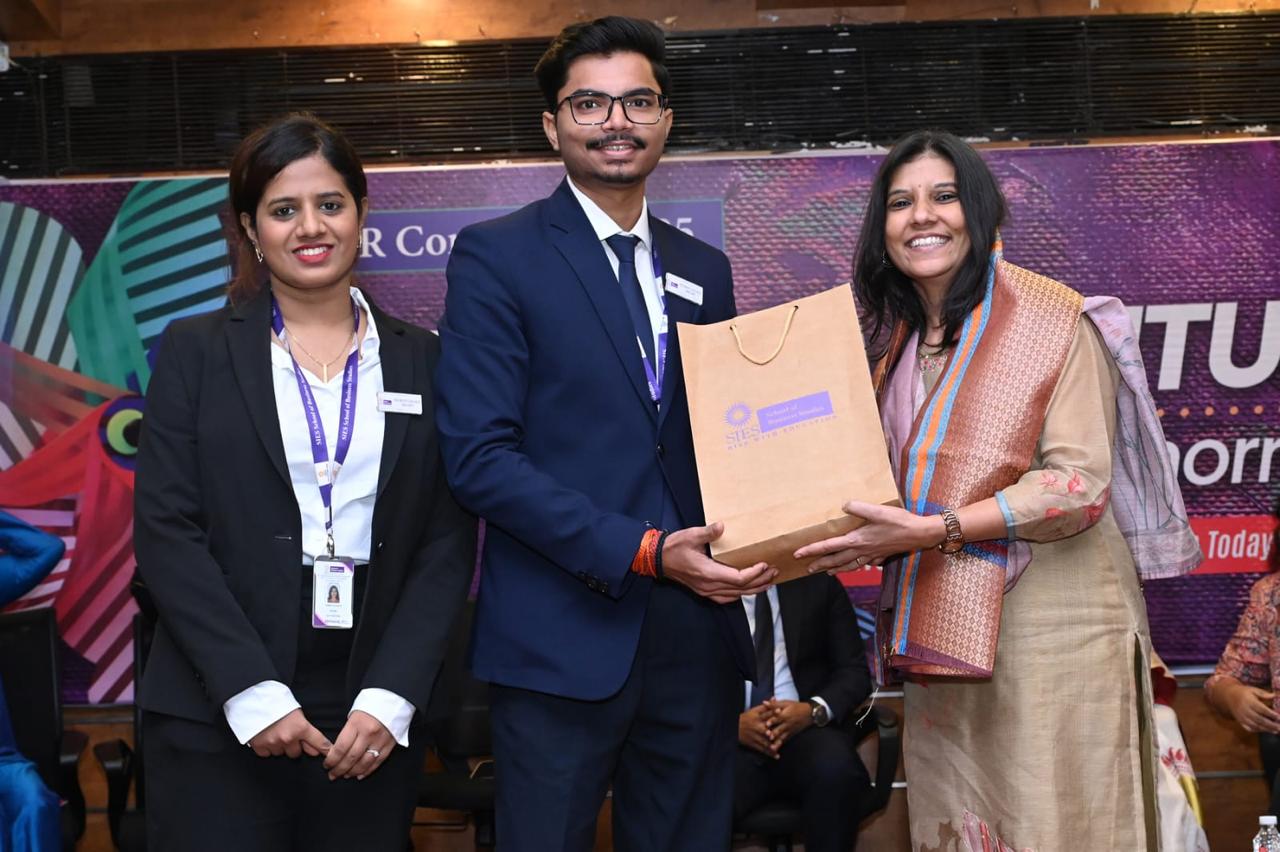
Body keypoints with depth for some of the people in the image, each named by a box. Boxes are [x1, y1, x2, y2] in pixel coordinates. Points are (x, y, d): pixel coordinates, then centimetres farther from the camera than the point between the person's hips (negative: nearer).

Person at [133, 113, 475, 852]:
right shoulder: (196, 352, 4)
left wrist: (390, 699, -8)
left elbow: (448, 543, 3)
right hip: (217, 721, -1)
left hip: (374, 717, 1)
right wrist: (253, 693, -12)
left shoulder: (422, 361, 8)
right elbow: (166, 529, -3)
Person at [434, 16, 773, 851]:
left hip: (698, 633, 5)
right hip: (563, 639, -5)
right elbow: (480, 455, -11)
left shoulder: (703, 271, 14)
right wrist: (642, 553, -17)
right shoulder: (496, 257, -3)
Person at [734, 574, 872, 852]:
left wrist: (813, 711, -12)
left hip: (806, 728, 1)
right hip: (733, 738, -1)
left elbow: (855, 670, 8)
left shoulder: (819, 584, 12)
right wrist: (732, 723, -16)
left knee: (835, 769, -34)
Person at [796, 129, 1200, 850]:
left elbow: (1079, 486, -16)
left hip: (1048, 623, -6)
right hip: (946, 627, 6)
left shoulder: (1053, 320, -8)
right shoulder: (899, 344, 13)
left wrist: (932, 529, -23)